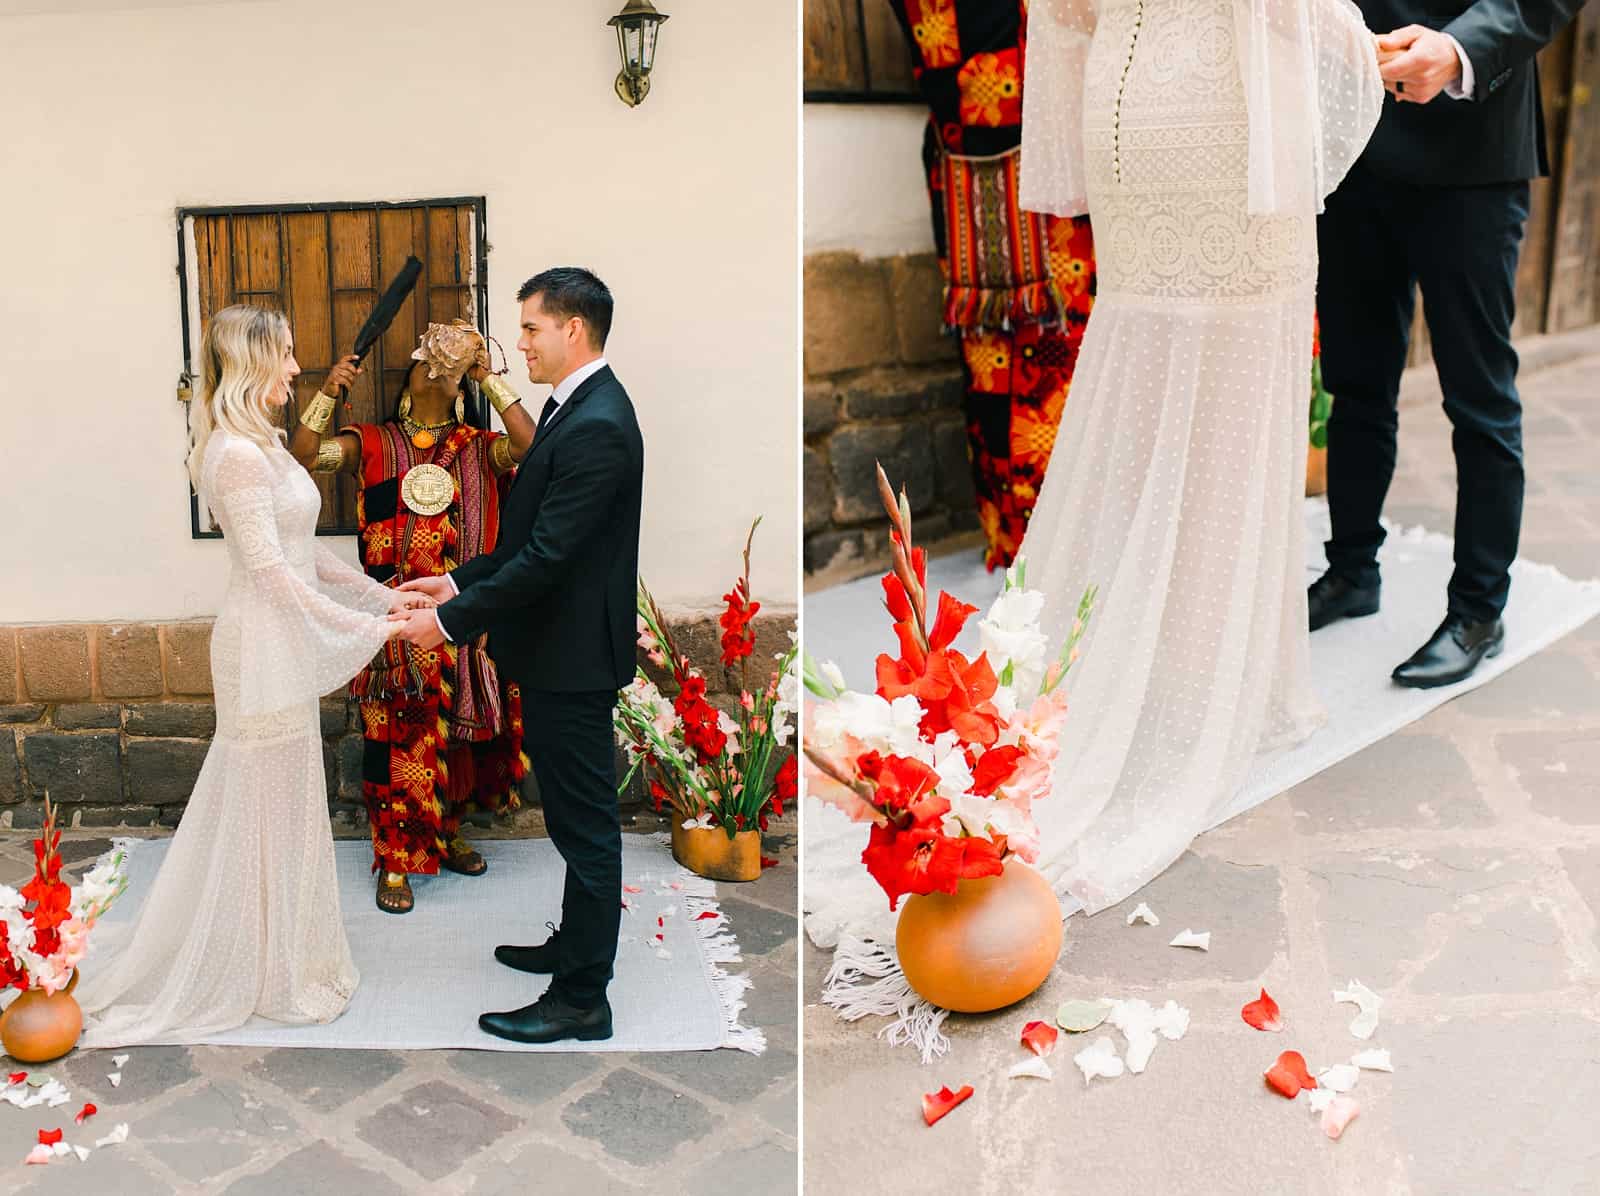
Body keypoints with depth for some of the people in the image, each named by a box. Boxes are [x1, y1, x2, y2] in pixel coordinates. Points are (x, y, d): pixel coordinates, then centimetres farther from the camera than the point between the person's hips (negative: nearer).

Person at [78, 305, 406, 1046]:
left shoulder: (259, 446, 11)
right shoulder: (239, 455, -20)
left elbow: (301, 548, 14)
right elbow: (272, 569, -23)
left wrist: (378, 593, 9)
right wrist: (368, 627, -22)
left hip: (280, 642, 10)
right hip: (266, 649, -10)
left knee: (268, 802, 18)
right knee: (271, 804, 3)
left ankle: (275, 951, 33)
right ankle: (275, 972, 19)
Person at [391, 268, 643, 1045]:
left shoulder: (597, 427, -22)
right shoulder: (573, 409, 11)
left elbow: (548, 556, -25)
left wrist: (451, 621, -19)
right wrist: (460, 580, 10)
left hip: (574, 658, -10)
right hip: (558, 652, 10)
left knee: (585, 822, -1)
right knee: (576, 814, 21)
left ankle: (581, 1000, 10)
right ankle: (577, 945, 37)